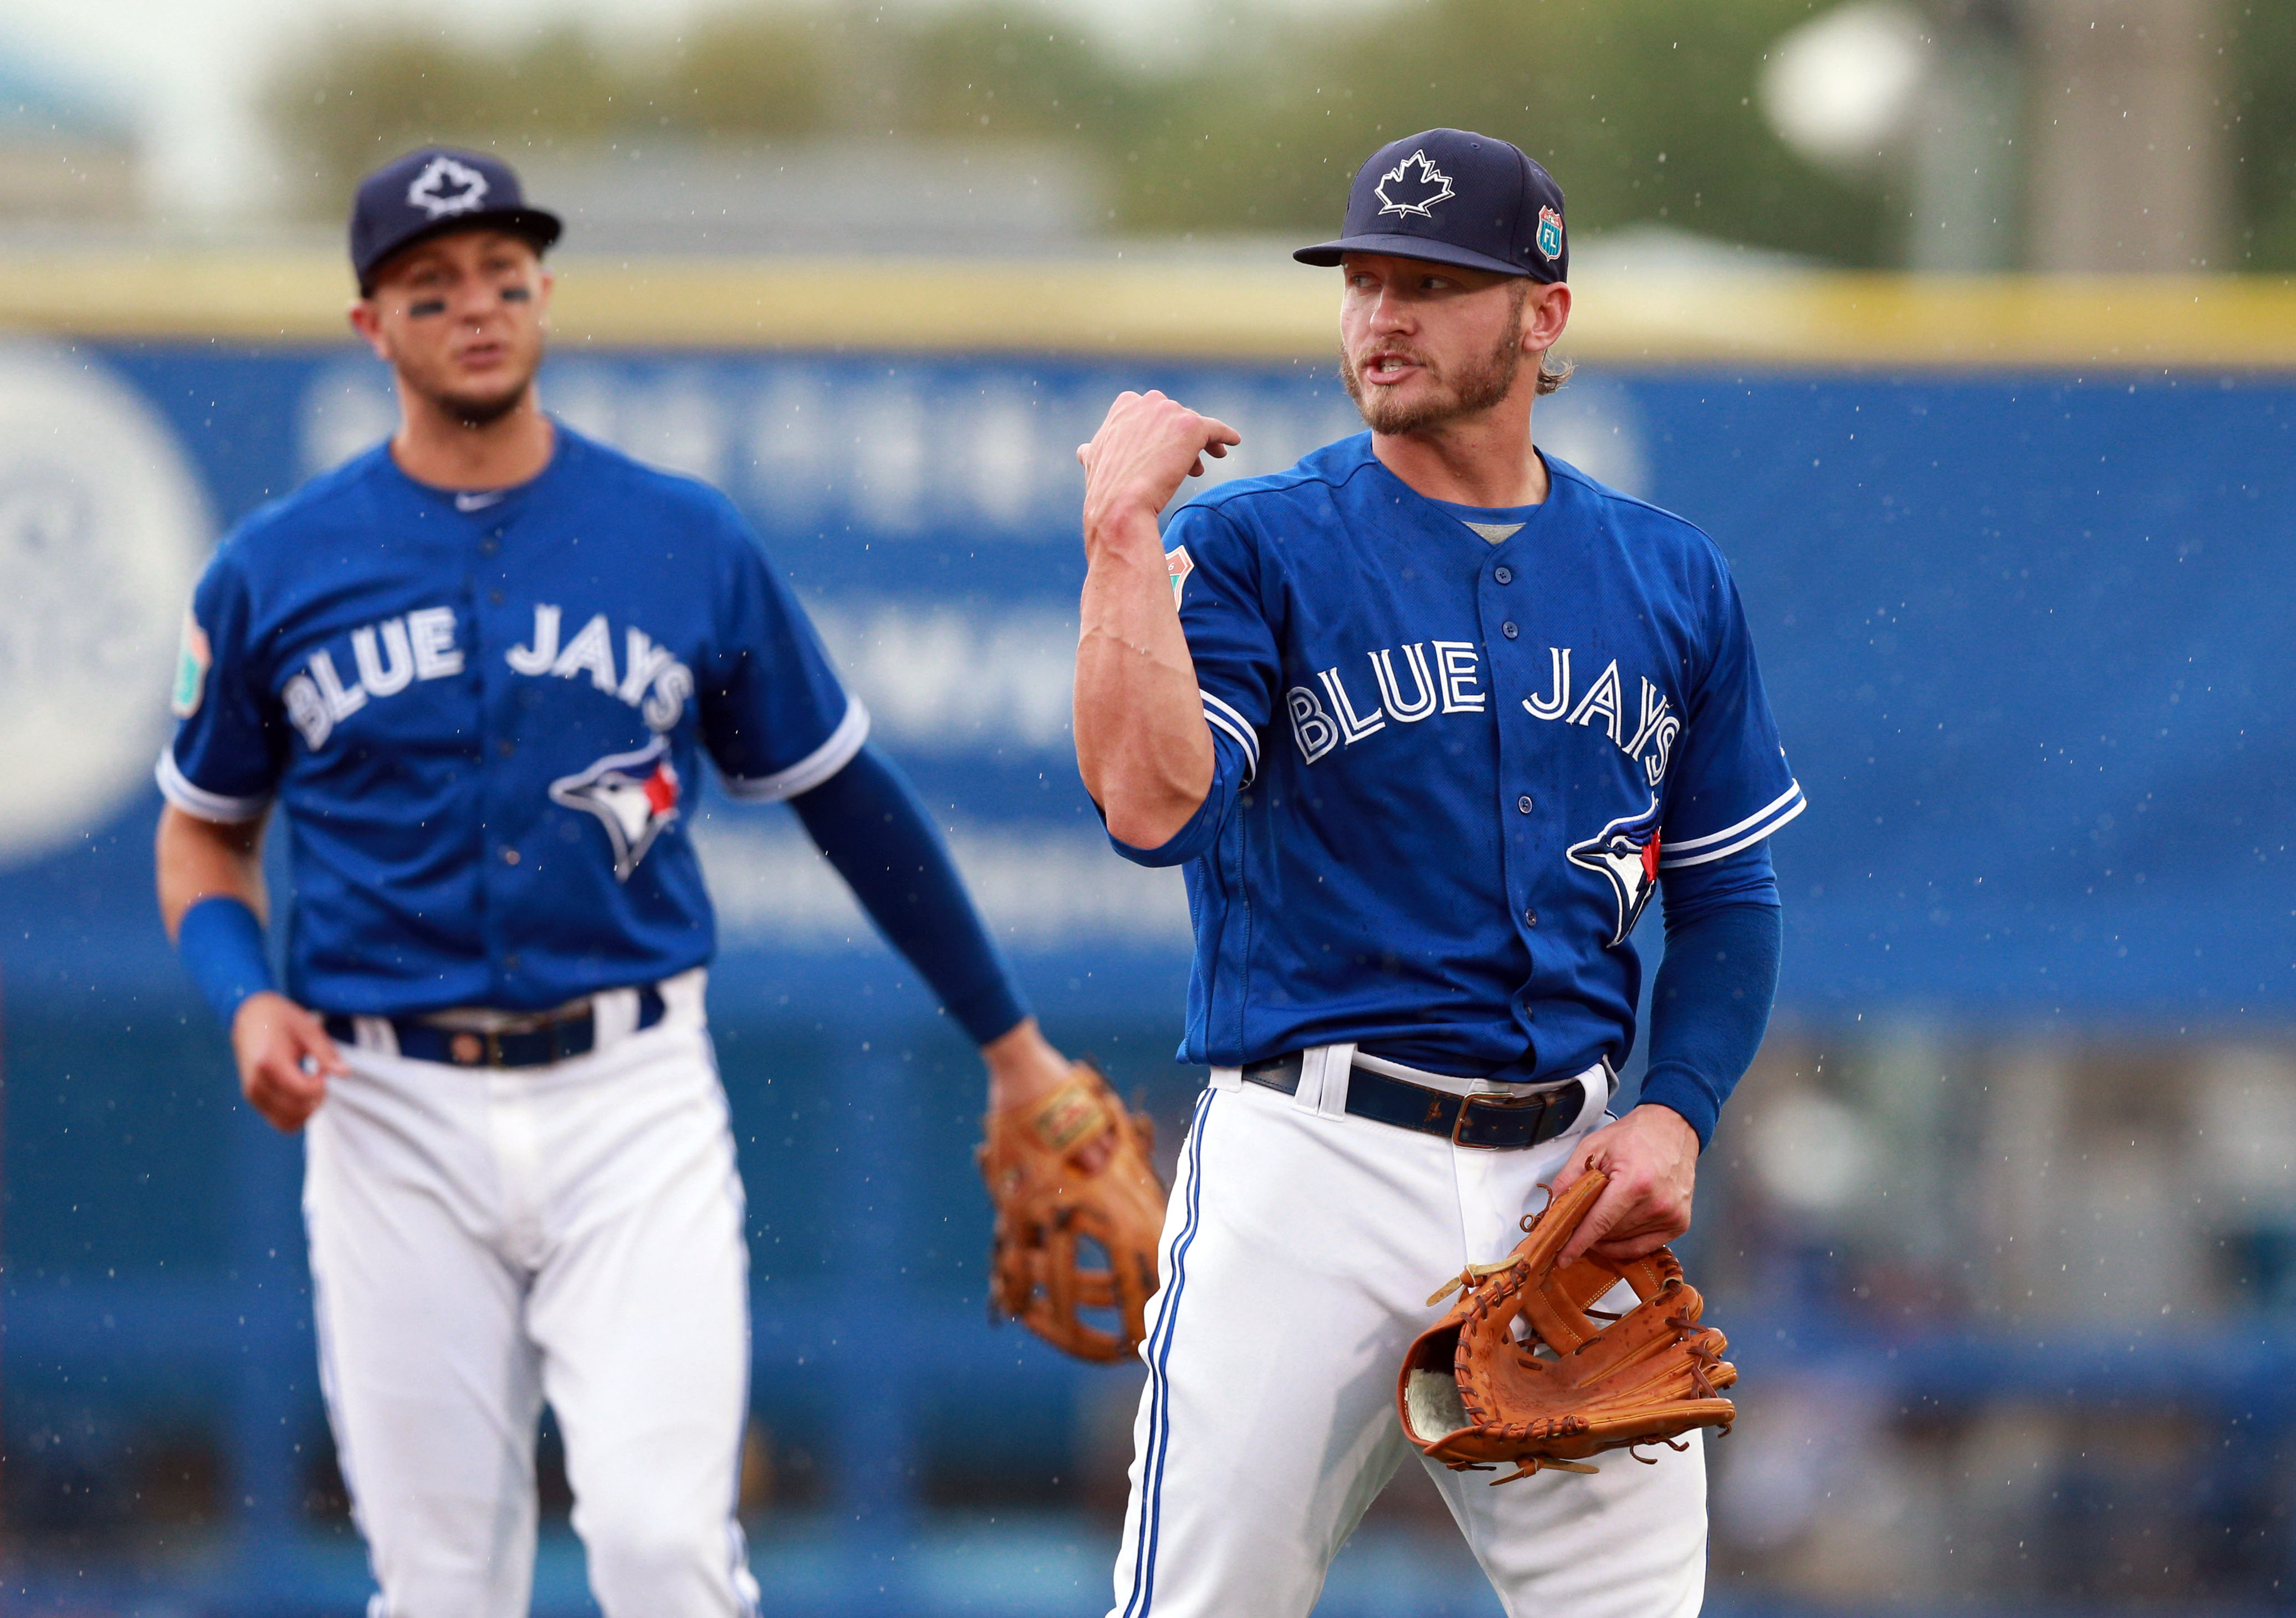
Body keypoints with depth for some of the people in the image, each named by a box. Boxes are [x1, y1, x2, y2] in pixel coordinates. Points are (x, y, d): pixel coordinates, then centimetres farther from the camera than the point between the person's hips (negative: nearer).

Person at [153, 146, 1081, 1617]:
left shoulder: (692, 544, 4)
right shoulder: (275, 572, 4)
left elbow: (845, 792, 12)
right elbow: (206, 831, 15)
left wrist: (1009, 1039, 15)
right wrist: (245, 997, -6)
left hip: (634, 1103, -1)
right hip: (398, 1116, 1)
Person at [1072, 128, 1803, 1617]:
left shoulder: (1672, 581, 12)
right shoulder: (1256, 546, 0)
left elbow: (1729, 893, 17)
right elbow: (1155, 806, -16)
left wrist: (1679, 1117, 1)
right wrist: (1123, 535, -17)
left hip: (1567, 1172, 3)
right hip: (1315, 1154, -3)